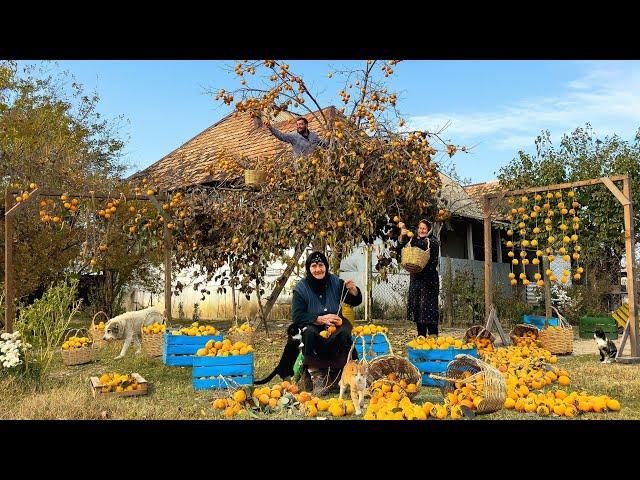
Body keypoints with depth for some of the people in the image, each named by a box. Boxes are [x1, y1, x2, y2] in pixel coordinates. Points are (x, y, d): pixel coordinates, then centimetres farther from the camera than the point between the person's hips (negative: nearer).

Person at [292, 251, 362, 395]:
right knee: (309, 333, -35)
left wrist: (353, 290, -14)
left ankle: (334, 374, -16)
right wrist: (320, 319, -26)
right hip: (313, 327, -2)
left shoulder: (335, 282, 1)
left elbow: (355, 302, 9)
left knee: (344, 333, -31)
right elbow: (296, 317, -15)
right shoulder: (301, 288, -6)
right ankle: (316, 374, -24)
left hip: (335, 324, 2)